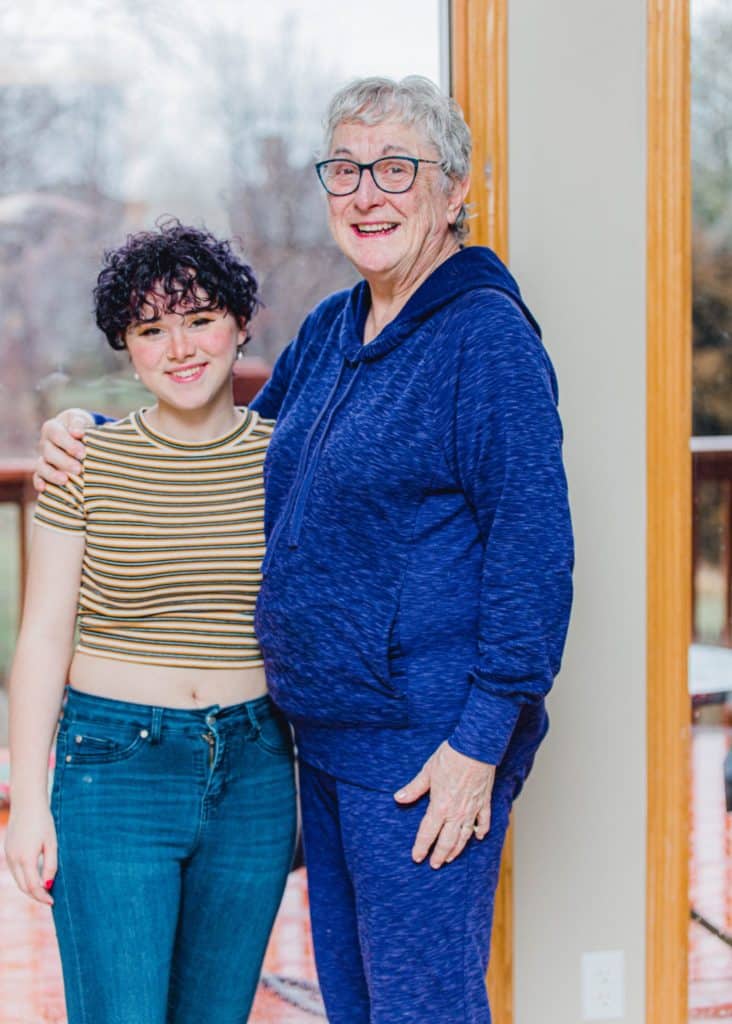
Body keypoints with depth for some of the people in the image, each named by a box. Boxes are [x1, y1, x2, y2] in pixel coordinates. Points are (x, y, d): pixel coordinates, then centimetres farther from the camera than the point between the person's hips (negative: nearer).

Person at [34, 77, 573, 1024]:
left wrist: (480, 741, -20)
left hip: (426, 747, -9)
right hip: (326, 733, 9)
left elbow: (533, 551, -18)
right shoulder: (329, 332, 11)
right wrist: (91, 436, 13)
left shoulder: (487, 335, -14)